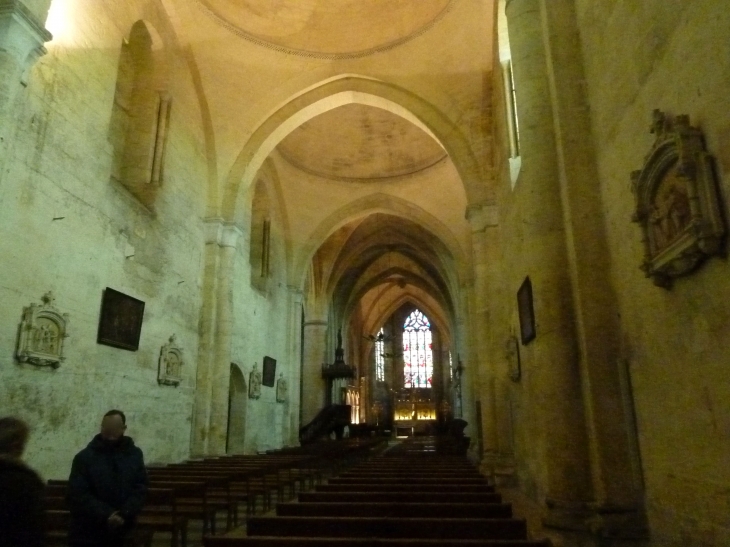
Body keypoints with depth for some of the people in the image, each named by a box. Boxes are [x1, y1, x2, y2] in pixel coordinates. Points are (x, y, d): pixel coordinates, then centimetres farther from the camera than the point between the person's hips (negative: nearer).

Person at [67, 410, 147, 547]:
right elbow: (78, 495, -12)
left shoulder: (135, 455, 2)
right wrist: (105, 515, -20)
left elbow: (140, 489, 1)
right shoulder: (84, 457, -7)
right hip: (87, 533, -3)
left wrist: (125, 514, -15)